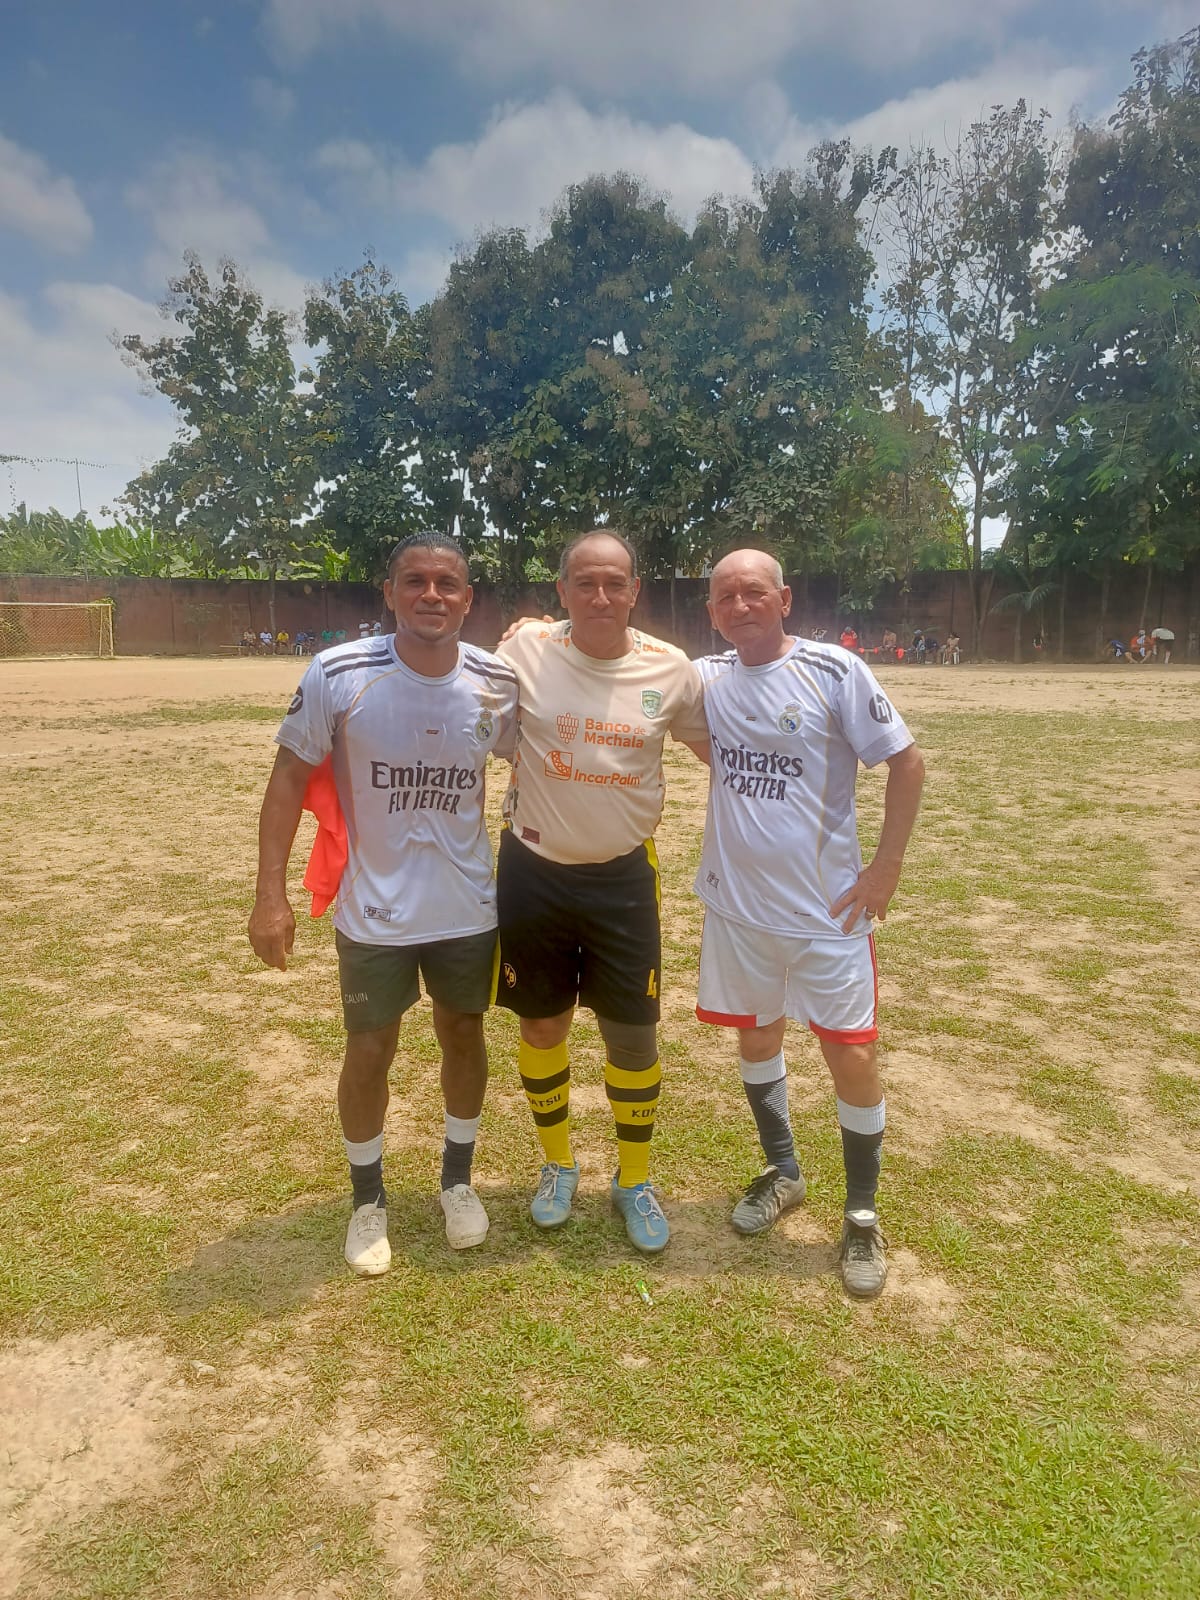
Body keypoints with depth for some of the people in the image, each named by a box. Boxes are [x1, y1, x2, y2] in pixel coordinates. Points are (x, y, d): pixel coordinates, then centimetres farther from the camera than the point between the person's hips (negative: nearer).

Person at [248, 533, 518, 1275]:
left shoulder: (499, 683, -10)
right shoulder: (337, 675, -17)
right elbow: (291, 778, -8)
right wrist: (271, 895, -12)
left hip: (469, 907, 2)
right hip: (372, 910, -2)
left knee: (465, 1036, 17)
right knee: (370, 1052, 11)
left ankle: (458, 1179, 41)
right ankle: (369, 1199, 36)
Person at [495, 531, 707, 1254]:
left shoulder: (671, 668, -7)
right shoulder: (525, 650, -10)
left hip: (624, 875, 0)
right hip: (534, 870, 0)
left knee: (634, 1033, 6)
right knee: (542, 1026, 13)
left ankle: (635, 1180, 31)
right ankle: (558, 1164, 38)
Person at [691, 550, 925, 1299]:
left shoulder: (833, 670, -12)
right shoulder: (706, 677, 0)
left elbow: (907, 760, -7)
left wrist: (887, 866, -11)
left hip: (826, 906, -4)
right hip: (736, 903, 4)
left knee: (852, 1053, 1)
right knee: (756, 1037, 18)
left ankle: (862, 1215, 23)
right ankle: (784, 1173, 41)